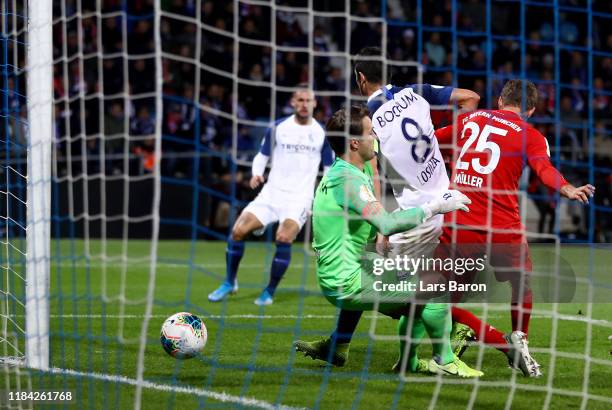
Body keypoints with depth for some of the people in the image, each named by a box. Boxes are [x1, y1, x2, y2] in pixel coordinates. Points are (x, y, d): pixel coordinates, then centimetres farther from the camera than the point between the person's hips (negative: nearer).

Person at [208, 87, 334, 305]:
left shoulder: (322, 133, 2)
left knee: (284, 238, -26)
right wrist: (256, 173, -9)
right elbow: (262, 155, 12)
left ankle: (269, 292, -9)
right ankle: (229, 283, 10)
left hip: (299, 197, -2)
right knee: (238, 230, -11)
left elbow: (330, 168, 9)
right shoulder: (278, 128, 3)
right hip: (272, 192, 2)